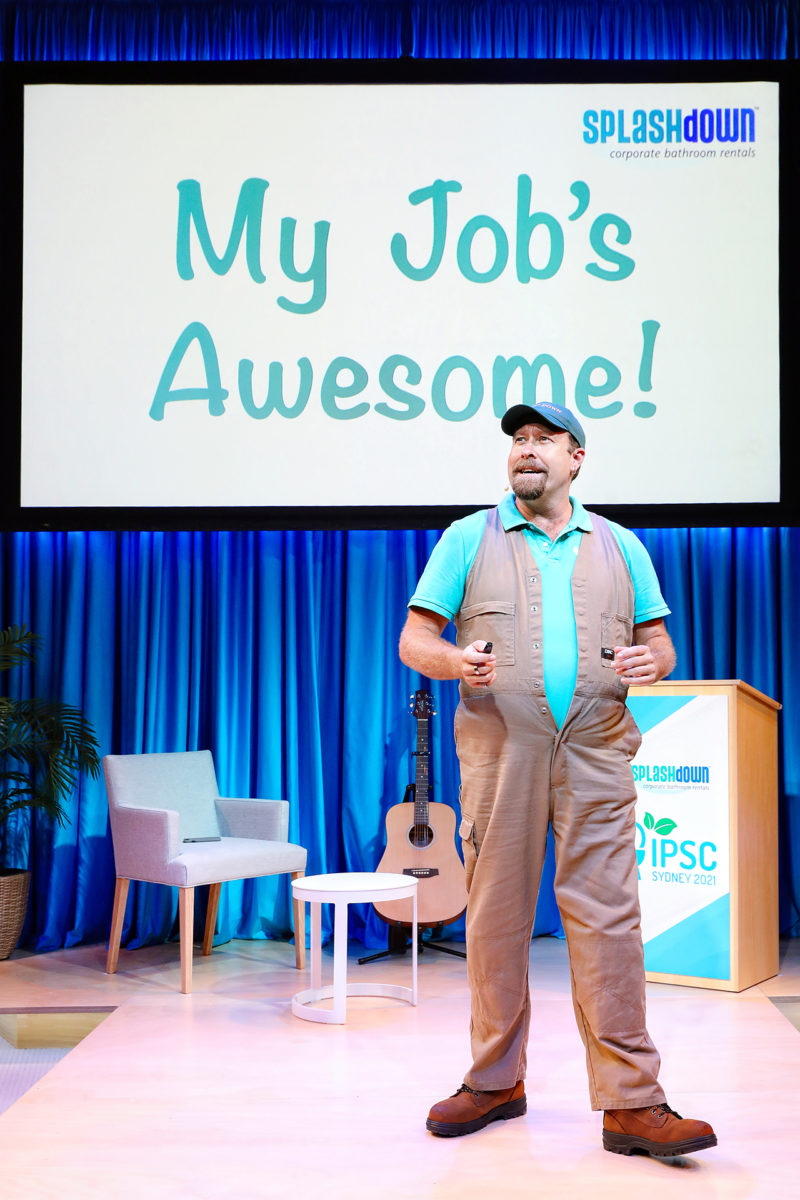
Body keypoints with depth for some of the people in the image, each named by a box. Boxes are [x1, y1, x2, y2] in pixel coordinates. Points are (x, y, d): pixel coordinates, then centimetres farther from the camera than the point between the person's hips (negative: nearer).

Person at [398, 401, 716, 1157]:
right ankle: (496, 1081, 18)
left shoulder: (619, 546, 15)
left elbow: (660, 642, 15)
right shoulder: (469, 539, 11)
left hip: (594, 754, 0)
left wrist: (651, 660, -9)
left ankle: (631, 1102, -3)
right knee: (496, 917, 4)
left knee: (607, 917, -6)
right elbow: (413, 641, 7)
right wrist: (455, 660, -15)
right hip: (498, 751, 0)